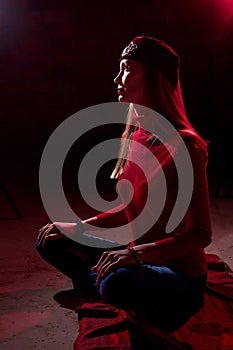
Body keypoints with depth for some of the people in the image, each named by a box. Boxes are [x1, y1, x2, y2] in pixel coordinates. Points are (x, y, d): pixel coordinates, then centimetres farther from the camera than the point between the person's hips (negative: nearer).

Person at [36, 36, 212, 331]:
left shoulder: (184, 145, -21)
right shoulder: (134, 138, 4)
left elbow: (201, 233, -20)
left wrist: (138, 253, -31)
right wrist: (79, 227, 4)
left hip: (180, 272, -7)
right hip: (138, 259, 7)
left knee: (118, 282, -37)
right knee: (51, 241, 7)